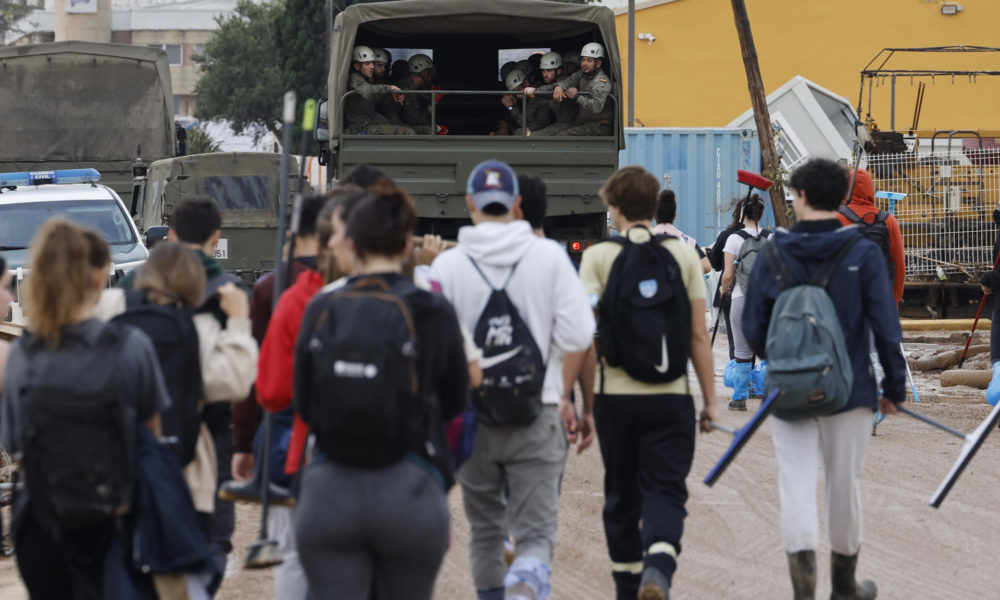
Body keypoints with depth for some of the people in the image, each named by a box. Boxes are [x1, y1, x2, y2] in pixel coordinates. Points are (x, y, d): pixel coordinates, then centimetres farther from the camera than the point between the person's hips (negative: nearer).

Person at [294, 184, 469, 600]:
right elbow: (455, 402, 7)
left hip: (328, 495, 1)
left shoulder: (320, 311, 0)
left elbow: (303, 406, 7)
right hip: (410, 491, -1)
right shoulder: (433, 314, -5)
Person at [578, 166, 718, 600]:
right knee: (666, 491, 0)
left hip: (616, 396, 0)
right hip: (671, 396, 0)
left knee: (621, 497, 14)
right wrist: (709, 400, 8)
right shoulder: (683, 254, 2)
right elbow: (698, 336, 2)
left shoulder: (598, 257, -2)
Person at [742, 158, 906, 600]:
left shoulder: (772, 256, -3)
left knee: (797, 484, -1)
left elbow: (752, 330, 3)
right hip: (850, 394, 0)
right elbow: (885, 326, -8)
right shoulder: (863, 254, -6)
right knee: (844, 485, 13)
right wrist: (893, 386, 3)